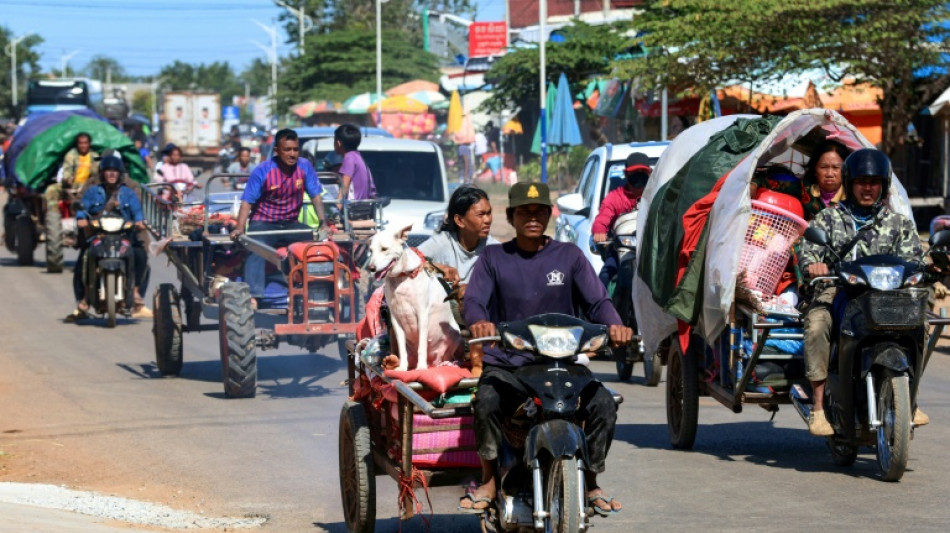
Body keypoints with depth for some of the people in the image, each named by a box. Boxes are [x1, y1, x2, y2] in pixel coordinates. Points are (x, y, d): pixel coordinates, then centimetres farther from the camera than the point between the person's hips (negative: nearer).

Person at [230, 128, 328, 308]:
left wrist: (323, 221, -17)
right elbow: (247, 201, -15)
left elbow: (315, 196, -2)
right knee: (255, 252, -31)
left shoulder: (305, 167, -5)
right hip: (263, 223, -3)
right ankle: (253, 297, -40)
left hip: (290, 224, 3)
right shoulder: (263, 171, -14)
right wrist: (240, 228, -29)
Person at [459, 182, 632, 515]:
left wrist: (614, 325, -23)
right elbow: (473, 300, -5)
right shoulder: (493, 258, 8)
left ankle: (590, 482, -1)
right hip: (506, 364, -1)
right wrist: (479, 322, -30)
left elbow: (596, 300, 0)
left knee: (603, 404, -23)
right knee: (487, 400, -33)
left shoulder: (569, 256, 9)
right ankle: (489, 481, -11)